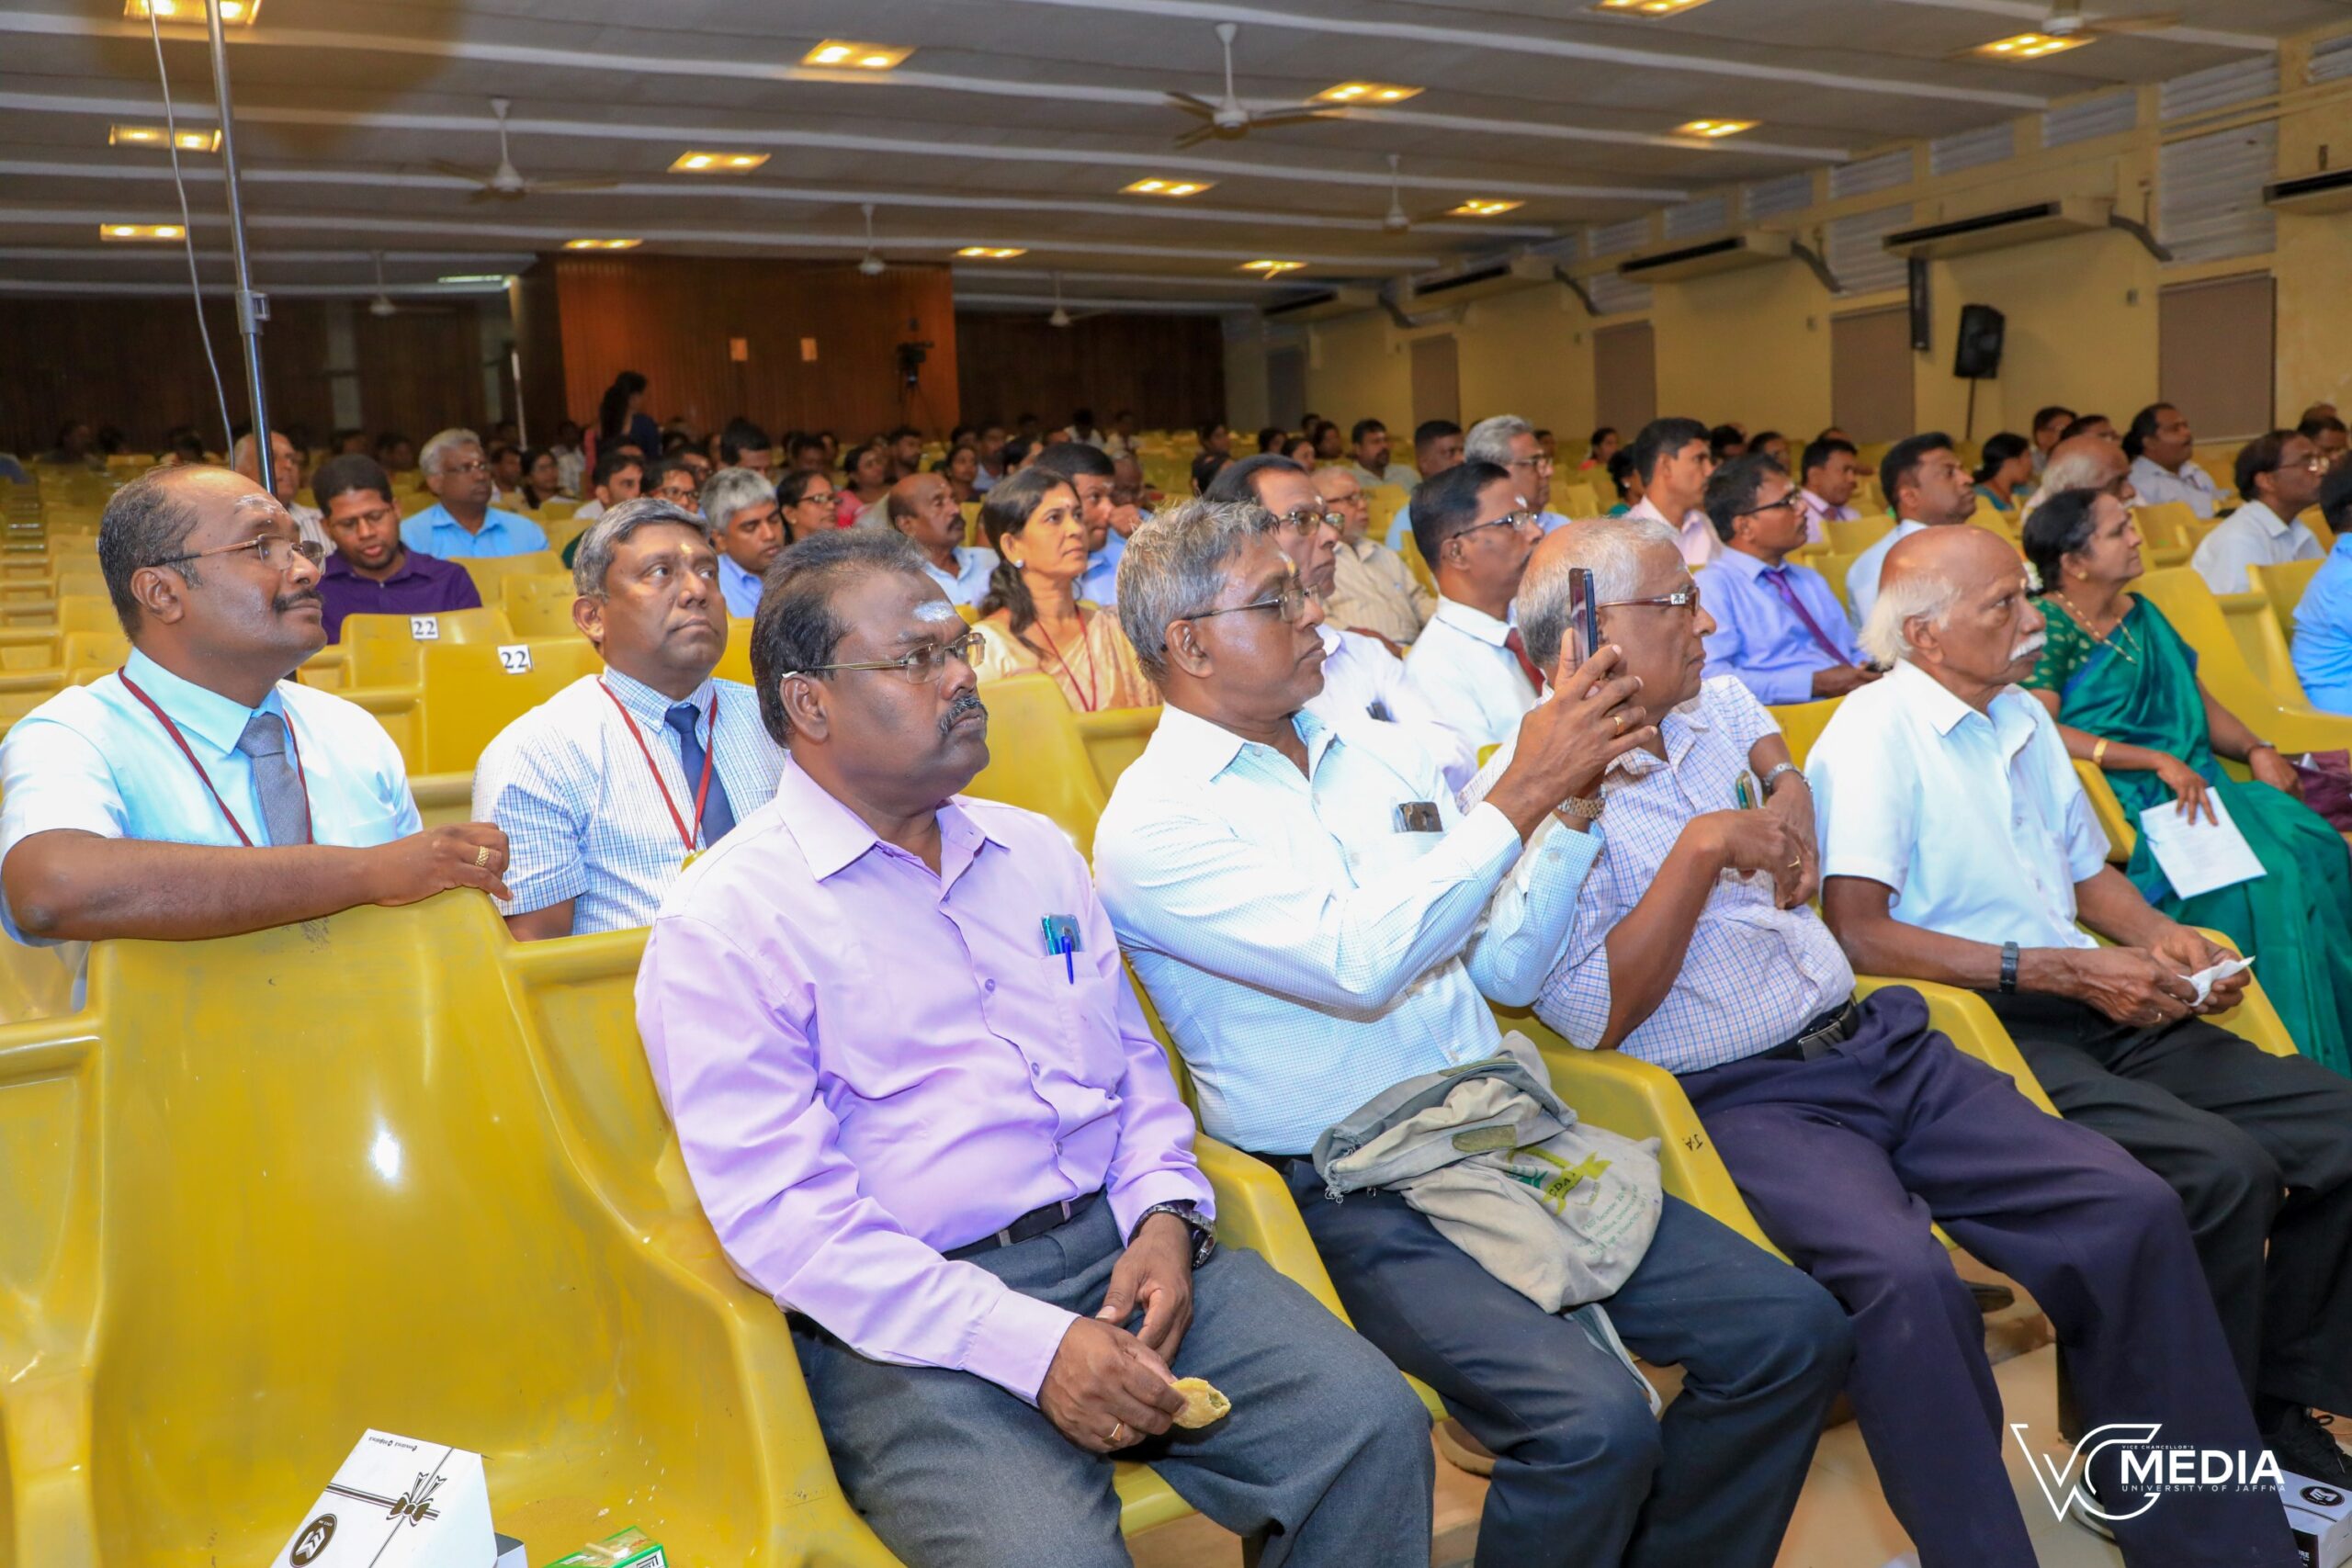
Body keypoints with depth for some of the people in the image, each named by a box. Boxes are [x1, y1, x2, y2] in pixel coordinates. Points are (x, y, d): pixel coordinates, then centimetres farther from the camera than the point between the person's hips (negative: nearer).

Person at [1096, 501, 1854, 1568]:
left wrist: (1574, 802, -1)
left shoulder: (1378, 755, 12)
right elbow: (1360, 964, -22)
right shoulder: (1152, 822, -10)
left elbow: (1502, 962, 13)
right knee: (1594, 1422, -26)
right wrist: (1523, 791, -19)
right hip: (1356, 1196, -7)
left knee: (1790, 1329, -3)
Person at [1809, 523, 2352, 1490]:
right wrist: (2061, 969, -18)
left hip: (2093, 1010, 9)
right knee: (2223, 1169, -26)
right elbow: (1856, 935, -21)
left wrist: (2162, 937, 8)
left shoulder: (2023, 717, 19)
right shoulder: (1875, 732, -10)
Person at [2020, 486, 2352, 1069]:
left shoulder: (2141, 614, 19)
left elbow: (2196, 698, 23)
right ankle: (2292, 1058, -16)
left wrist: (2256, 749, 4)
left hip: (2192, 781, 8)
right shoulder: (2047, 625, -6)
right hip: (2122, 800, -7)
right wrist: (2156, 761, -20)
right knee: (2266, 872, -26)